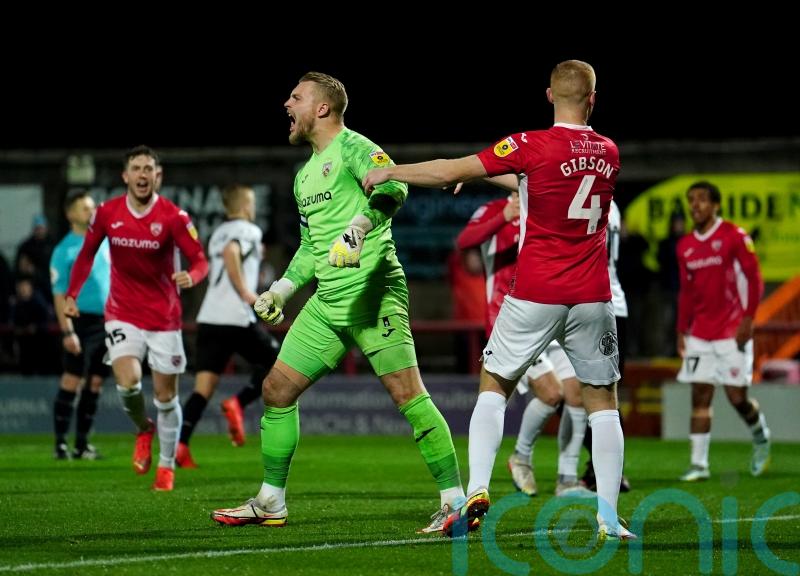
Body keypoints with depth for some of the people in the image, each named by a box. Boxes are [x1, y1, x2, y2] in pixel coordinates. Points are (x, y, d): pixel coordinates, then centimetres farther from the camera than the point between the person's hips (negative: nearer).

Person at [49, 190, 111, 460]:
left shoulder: (105, 241, 12)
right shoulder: (65, 250, -6)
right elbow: (59, 294, -9)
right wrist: (67, 331, -17)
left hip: (107, 321, 6)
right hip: (82, 321, -6)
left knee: (95, 383, 7)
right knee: (71, 381, -7)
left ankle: (82, 443, 13)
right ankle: (60, 443, -3)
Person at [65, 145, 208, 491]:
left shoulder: (173, 217, -11)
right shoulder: (107, 213, -3)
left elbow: (200, 261, -11)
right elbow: (87, 253, 12)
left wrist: (191, 276, -34)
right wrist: (71, 295, 5)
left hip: (164, 317, -1)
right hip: (122, 315, 1)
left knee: (166, 395, 3)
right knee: (128, 381, -21)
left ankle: (167, 466, 22)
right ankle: (144, 430, 11)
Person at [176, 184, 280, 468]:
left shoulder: (217, 234, 21)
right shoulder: (249, 231, -1)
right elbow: (230, 252, -21)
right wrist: (246, 292, -18)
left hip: (208, 318, 7)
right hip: (236, 319, -7)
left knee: (204, 386, 0)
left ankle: (180, 444, -15)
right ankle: (238, 403, -7)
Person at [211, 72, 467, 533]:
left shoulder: (351, 147, -5)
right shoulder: (305, 175, 22)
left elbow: (393, 186, -25)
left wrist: (359, 227, -37)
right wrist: (282, 290, 26)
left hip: (373, 292, -9)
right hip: (327, 303, 9)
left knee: (407, 393, -15)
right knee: (278, 390, 9)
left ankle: (455, 499, -11)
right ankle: (270, 503, 19)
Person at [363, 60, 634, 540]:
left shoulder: (533, 146, -10)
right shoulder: (609, 153, 6)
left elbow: (453, 172, -7)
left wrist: (390, 172, 6)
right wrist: (495, 176, 27)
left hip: (535, 296, -3)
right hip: (592, 297, 3)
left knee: (494, 387, 12)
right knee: (603, 401, 11)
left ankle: (477, 490, -4)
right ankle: (608, 516, 3)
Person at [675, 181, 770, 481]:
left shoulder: (735, 237, -7)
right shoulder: (685, 246, 10)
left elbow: (754, 280, -7)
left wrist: (748, 319, -14)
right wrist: (681, 330, 13)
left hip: (732, 332, -5)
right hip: (699, 333, 5)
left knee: (736, 395, -4)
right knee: (700, 396, -2)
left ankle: (761, 436, 27)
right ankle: (699, 464, -2)